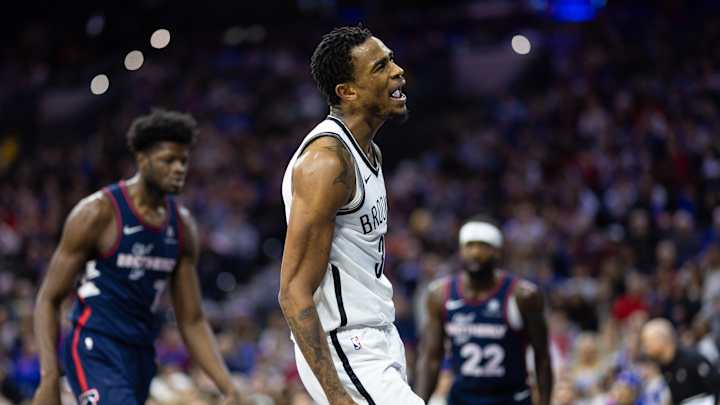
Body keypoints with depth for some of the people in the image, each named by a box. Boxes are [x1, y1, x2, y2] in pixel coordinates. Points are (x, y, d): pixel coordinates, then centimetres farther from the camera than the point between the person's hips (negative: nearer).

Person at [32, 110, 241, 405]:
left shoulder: (182, 225, 8)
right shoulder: (99, 213, -10)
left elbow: (192, 322, 12)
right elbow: (49, 299, -7)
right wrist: (49, 378, -18)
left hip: (141, 357, 7)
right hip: (95, 352, -7)